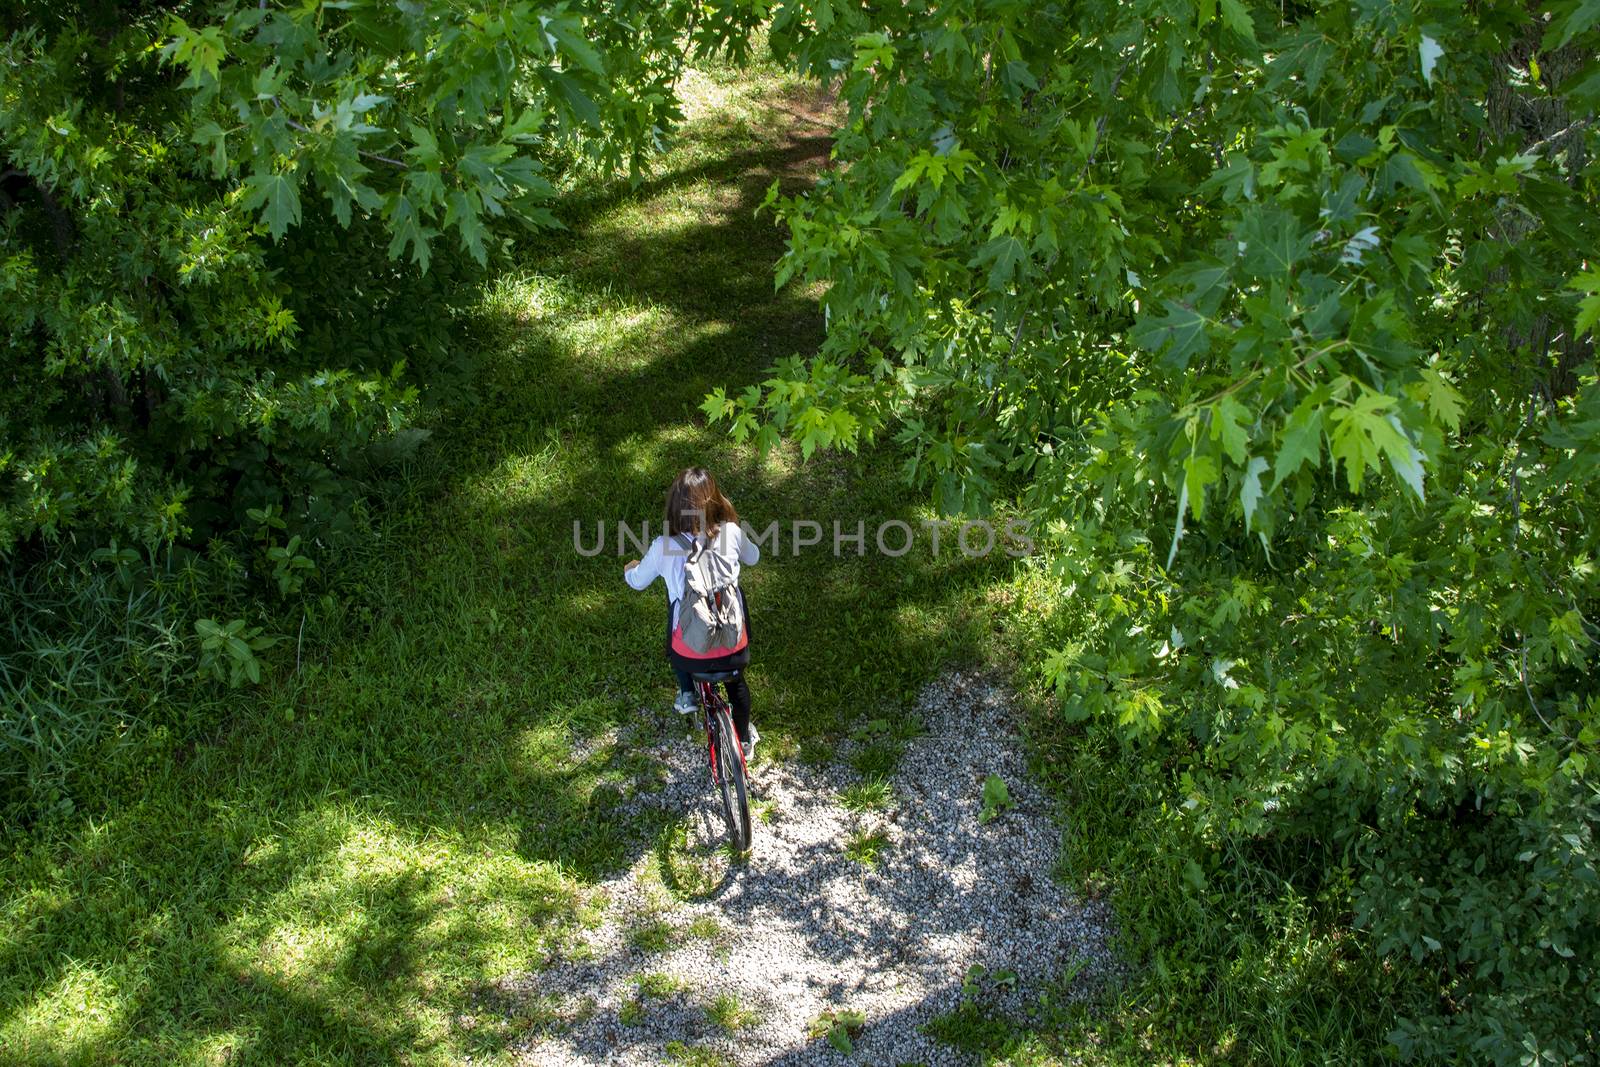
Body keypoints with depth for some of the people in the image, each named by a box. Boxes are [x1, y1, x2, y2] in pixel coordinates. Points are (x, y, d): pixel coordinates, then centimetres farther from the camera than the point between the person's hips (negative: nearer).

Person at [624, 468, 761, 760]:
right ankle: (744, 740, 50)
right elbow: (752, 558, 17)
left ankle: (687, 694, 41)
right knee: (737, 681, 36)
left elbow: (638, 582, 11)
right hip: (733, 644, 1)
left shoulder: (663, 546, -11)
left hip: (691, 650, -1)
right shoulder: (731, 533, -7)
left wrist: (630, 570, 36)